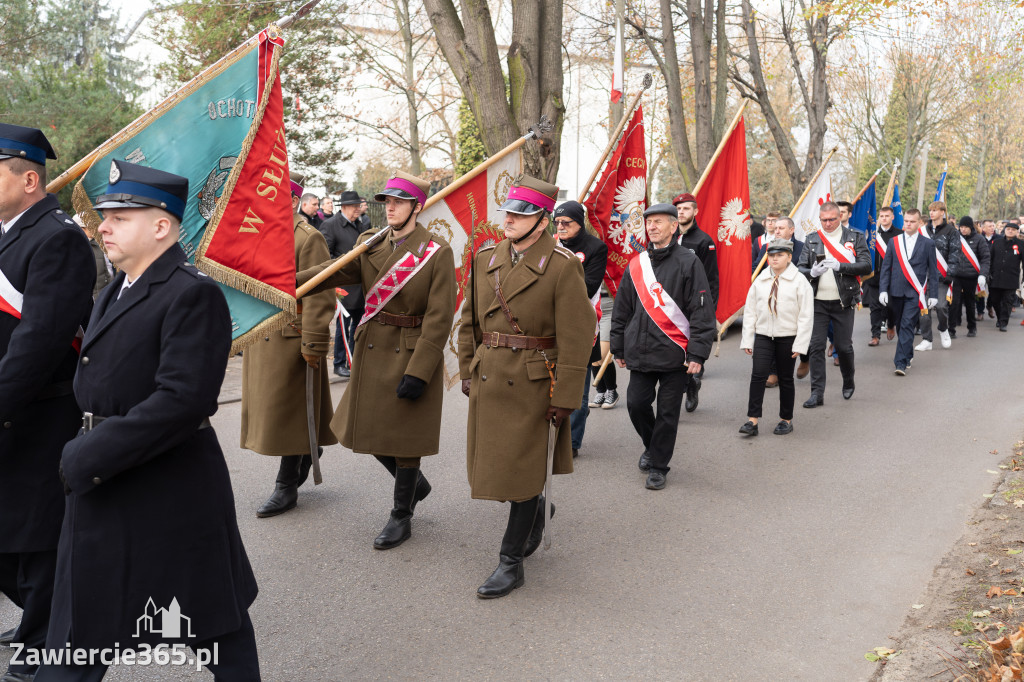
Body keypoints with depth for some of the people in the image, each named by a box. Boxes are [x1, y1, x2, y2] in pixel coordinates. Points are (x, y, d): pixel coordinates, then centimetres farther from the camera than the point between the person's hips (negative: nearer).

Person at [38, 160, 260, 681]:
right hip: (102, 487, 10)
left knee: (211, 622, 10)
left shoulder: (193, 294, -19)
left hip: (170, 496, -9)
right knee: (78, 624, 21)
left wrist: (89, 457, -24)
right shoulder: (115, 291, 12)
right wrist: (81, 452, 6)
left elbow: (183, 399, -27)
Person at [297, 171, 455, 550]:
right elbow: (335, 272, -8)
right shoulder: (370, 244, 6)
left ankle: (401, 517, 22)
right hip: (371, 351, 6)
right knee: (370, 428, 14)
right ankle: (414, 483, 39)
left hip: (412, 354, -6)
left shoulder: (437, 252, -11)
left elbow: (439, 318, -15)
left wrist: (418, 372, -20)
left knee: (404, 434, 5)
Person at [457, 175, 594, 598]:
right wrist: (468, 372, 11)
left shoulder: (563, 267, -12)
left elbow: (576, 338, -13)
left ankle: (511, 562, 15)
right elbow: (470, 322, 15)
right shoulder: (485, 260, 6)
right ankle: (536, 513, 45)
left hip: (533, 385, -6)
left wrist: (564, 399, -15)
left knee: (521, 471, 1)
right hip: (488, 380, 6)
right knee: (493, 464, 16)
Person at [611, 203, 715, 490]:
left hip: (675, 353, -4)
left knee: (668, 413, 4)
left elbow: (702, 311, -7)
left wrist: (697, 353, -12)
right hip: (640, 352, 4)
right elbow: (622, 309, 15)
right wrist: (619, 347, 14)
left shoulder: (688, 262, -4)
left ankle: (658, 466, 19)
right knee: (636, 404, 3)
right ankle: (651, 445, 31)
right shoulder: (636, 264, 9)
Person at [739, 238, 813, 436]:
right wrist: (747, 340, 5)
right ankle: (752, 420, -7)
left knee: (785, 379, 8)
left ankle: (786, 420, 22)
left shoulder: (799, 281, -4)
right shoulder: (760, 281, 5)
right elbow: (750, 312, 9)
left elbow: (806, 315, -5)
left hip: (788, 338, -2)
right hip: (763, 336, 2)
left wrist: (800, 344, -10)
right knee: (758, 375, -9)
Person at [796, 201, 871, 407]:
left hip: (843, 302, -2)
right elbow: (800, 268, 6)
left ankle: (848, 383, 31)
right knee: (816, 346, -2)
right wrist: (812, 272, -16)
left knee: (844, 346, 4)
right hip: (818, 302, 2)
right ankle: (817, 393, 3)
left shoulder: (854, 237, 3)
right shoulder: (811, 240, 9)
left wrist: (839, 266, -18)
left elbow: (866, 266, -5)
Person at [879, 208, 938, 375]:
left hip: (915, 293, -3)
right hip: (896, 291, 3)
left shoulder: (928, 244, 4)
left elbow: (933, 271, 5)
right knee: (900, 326, 12)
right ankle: (907, 355, 30)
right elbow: (886, 267, 9)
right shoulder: (894, 241, 8)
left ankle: (901, 363, -12)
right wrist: (883, 289, 0)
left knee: (907, 326, -11)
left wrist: (933, 295, 1)